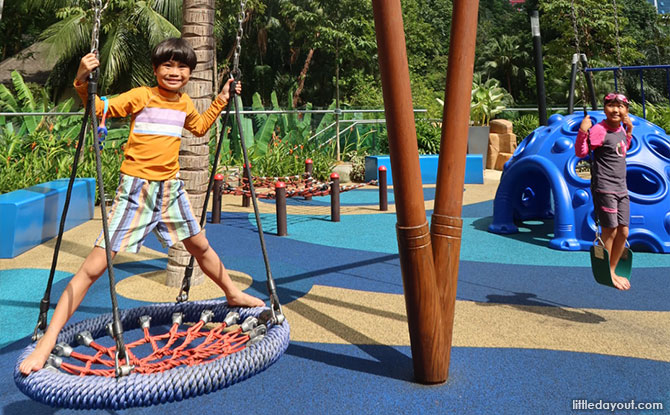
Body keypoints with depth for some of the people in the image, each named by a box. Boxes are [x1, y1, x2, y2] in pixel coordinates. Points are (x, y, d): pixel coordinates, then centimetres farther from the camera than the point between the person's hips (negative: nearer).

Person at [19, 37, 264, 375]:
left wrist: (222, 99, 29)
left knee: (200, 246, 20)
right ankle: (47, 342, -3)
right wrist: (83, 83, -33)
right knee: (95, 265, -10)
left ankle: (233, 294, 43)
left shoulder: (185, 104, 11)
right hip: (136, 188, -6)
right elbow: (100, 109, -16)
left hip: (170, 187, 6)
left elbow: (200, 127, 31)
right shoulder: (141, 96, -8)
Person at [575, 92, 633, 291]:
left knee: (623, 232, 10)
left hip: (621, 189, 8)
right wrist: (582, 131, -28)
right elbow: (581, 152, -17)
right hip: (604, 188, -8)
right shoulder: (599, 129, -12)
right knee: (610, 231, -3)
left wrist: (629, 131, 21)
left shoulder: (620, 128, 11)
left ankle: (612, 271, 25)